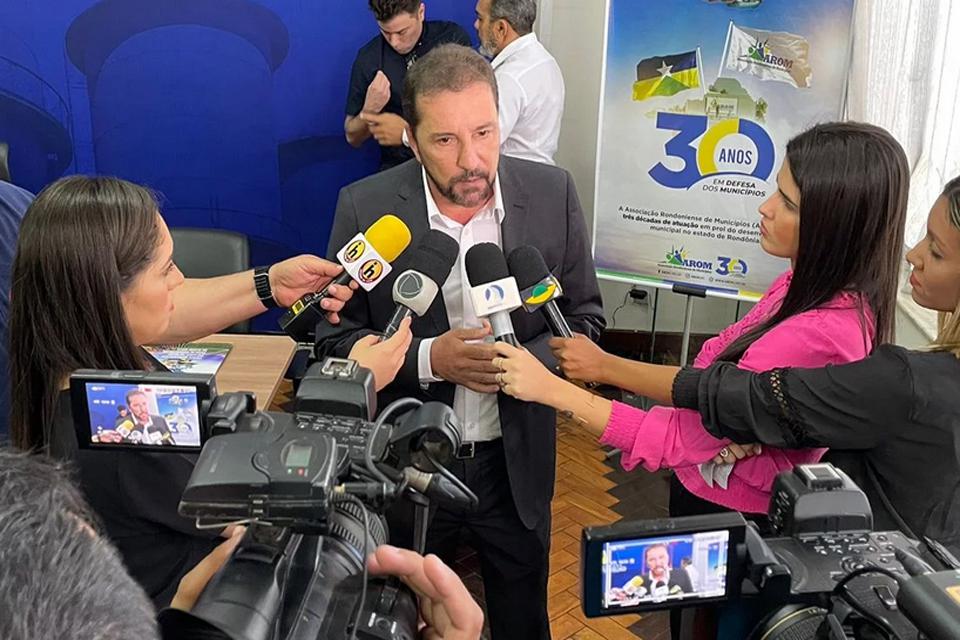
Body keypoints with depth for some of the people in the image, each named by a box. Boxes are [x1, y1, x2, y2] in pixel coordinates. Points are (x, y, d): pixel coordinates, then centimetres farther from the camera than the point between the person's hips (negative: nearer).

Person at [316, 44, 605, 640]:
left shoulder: (553, 193, -11)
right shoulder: (365, 208, -15)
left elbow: (585, 316, -1)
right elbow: (337, 338, -8)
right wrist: (427, 359, -25)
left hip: (516, 461, 1)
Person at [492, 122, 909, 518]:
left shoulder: (815, 337, -32)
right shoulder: (812, 287, -4)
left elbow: (679, 439, -27)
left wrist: (552, 389, -23)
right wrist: (603, 366, -10)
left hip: (729, 520, -7)